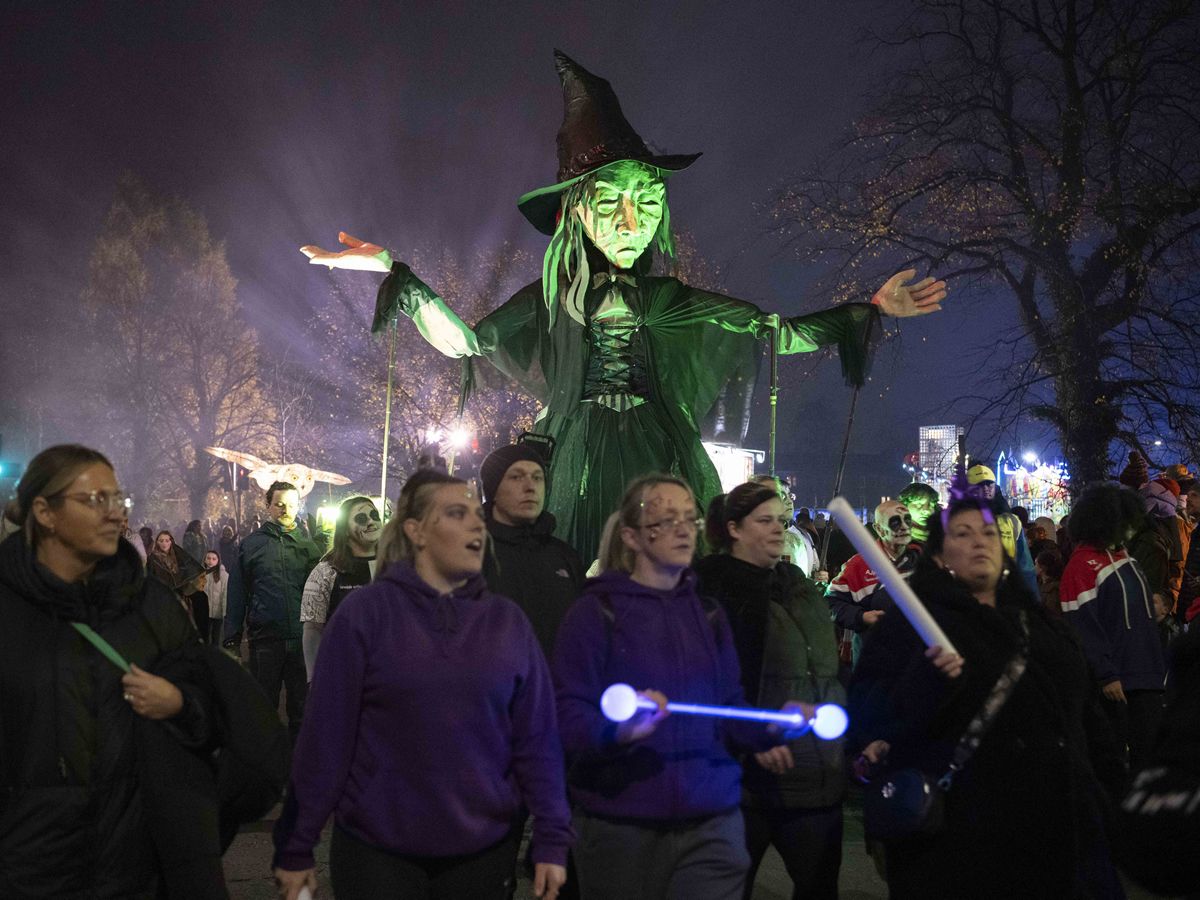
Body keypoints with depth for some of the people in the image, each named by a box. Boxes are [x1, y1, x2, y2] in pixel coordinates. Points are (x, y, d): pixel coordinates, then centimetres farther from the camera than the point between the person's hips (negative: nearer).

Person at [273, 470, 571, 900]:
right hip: (377, 850, -3)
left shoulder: (508, 621, 3)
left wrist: (552, 839, -2)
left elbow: (537, 737, 2)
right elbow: (325, 733, -7)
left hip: (483, 850, 3)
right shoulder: (365, 612, -7)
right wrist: (296, 847, -6)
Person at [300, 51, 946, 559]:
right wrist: (391, 268, 2)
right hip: (579, 468, 0)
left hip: (663, 468, 1)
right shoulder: (555, 296, 8)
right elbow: (462, 340, 8)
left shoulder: (675, 301, 8)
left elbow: (779, 332, 11)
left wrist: (871, 309, 5)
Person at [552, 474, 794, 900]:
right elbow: (567, 718, -11)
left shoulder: (708, 613, 11)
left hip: (711, 821, 4)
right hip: (620, 826, -3)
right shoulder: (594, 612, -5)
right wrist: (619, 728, -31)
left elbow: (730, 707, 11)